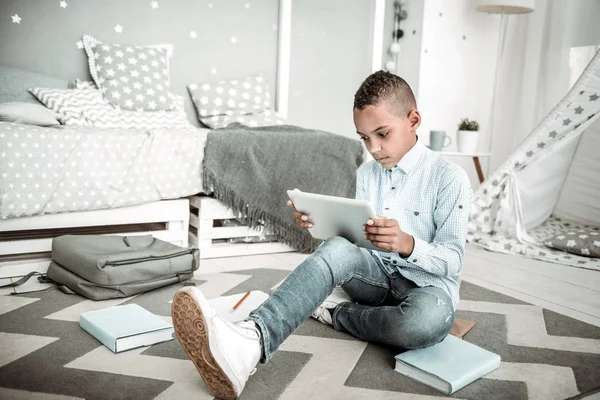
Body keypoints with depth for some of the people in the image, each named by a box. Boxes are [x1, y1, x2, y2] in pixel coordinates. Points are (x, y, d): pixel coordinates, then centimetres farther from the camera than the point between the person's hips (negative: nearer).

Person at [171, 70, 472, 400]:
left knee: (430, 319, -41)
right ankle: (250, 342, -49)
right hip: (376, 275, 4)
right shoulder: (366, 173, 6)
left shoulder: (449, 177, -11)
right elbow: (358, 236, 5)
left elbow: (453, 261, -14)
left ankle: (336, 313, -14)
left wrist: (407, 244, -34)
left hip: (427, 284, -3)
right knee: (336, 249, -31)